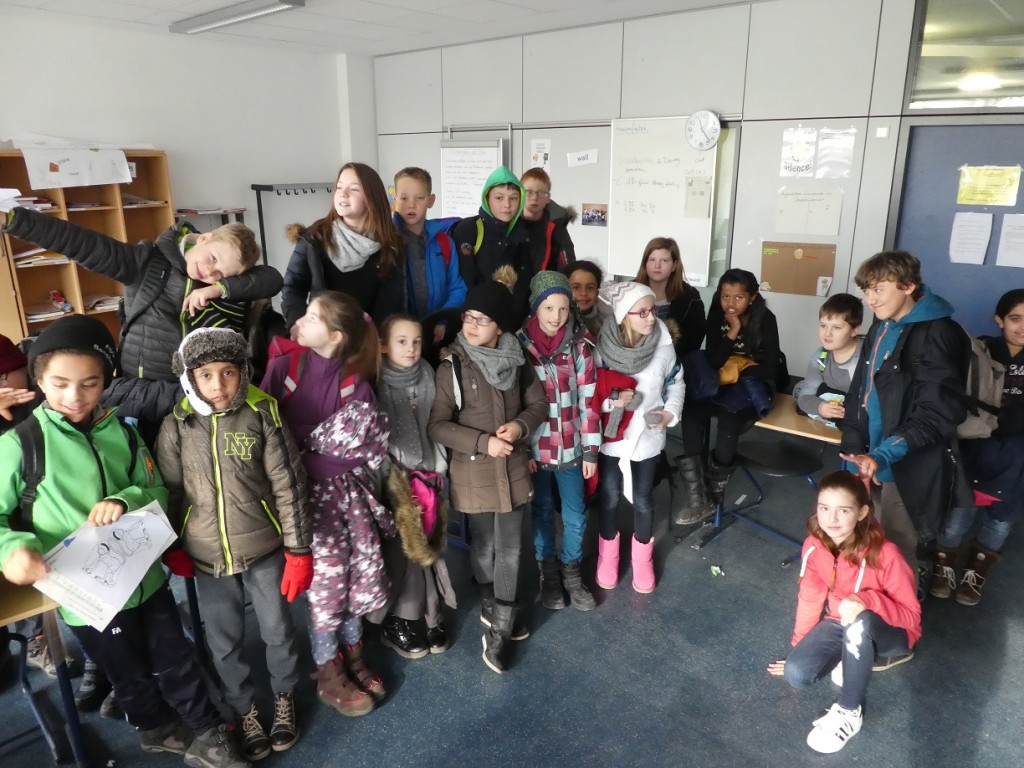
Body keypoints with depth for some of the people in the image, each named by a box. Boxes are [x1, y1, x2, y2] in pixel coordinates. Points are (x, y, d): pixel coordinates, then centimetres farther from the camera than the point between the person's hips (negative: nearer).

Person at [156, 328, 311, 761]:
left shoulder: (262, 414, -13)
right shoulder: (176, 427, -7)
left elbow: (288, 486, -11)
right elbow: (168, 492, 4)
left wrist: (298, 550, -11)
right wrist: (172, 548, 8)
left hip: (264, 550, -2)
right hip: (208, 558, 2)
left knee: (277, 631, 16)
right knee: (224, 643, 17)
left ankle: (284, 699, 42)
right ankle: (245, 711, 41)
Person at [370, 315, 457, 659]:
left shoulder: (427, 375, 5)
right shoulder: (376, 382, -9)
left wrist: (438, 466, 9)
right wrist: (387, 474, -10)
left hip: (427, 472, 4)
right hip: (392, 477, -4)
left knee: (428, 545, 9)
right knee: (401, 549, 3)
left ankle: (432, 614, 23)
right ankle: (395, 622, 18)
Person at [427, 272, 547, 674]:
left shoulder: (516, 358, -3)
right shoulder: (452, 365, -14)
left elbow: (539, 402, 6)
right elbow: (436, 425, -14)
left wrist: (520, 426, -14)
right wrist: (483, 442, -21)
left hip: (513, 469, 3)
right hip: (474, 473, -2)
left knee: (510, 550, 9)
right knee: (484, 546, 15)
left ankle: (498, 627, 24)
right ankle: (495, 609, 40)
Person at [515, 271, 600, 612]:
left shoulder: (580, 343, -8)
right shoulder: (520, 344, -9)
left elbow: (588, 399, -5)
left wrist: (590, 449, -4)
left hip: (571, 447, 1)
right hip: (536, 448, 0)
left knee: (575, 514, 13)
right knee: (541, 511, 17)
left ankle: (572, 570, 36)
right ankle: (548, 571, 37)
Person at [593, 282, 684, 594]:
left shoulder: (663, 344, -13)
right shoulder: (603, 345, -18)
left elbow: (676, 382, 3)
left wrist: (670, 412, -11)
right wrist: (611, 400, -25)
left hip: (648, 436, 1)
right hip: (611, 434, -1)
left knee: (642, 499, 12)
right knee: (609, 496, 12)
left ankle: (642, 560, 35)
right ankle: (608, 557, 36)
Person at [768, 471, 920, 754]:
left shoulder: (884, 554, -29)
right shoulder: (813, 547, -16)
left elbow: (911, 616, -22)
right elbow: (810, 598, -1)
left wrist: (868, 601, -42)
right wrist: (799, 647, 7)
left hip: (890, 632, -4)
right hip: (839, 623, 4)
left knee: (859, 621, -41)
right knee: (796, 673, -21)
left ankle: (849, 711, -20)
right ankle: (854, 659, 8)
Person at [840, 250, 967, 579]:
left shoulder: (936, 334, -14)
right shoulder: (881, 327, 11)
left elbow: (937, 414, -20)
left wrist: (883, 455, -29)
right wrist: (855, 450, 4)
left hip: (909, 467, -7)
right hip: (873, 455, 7)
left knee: (898, 550, 2)